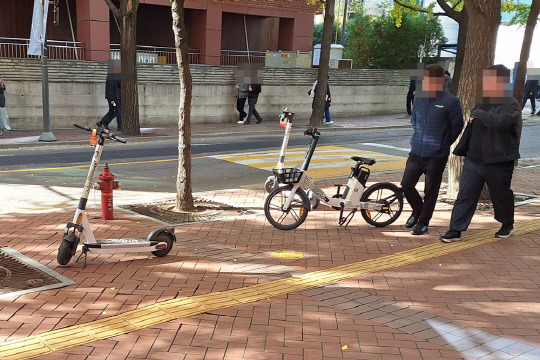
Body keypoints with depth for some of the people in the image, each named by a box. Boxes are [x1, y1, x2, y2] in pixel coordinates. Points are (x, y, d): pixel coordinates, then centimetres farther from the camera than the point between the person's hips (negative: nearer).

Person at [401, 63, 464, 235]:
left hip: (436, 156, -5)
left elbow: (457, 126, -4)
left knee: (430, 191, 7)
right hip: (416, 152, 5)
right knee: (406, 185, 7)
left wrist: (443, 143, 3)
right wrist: (419, 136, 13)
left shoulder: (450, 101, -13)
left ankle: (423, 222, 23)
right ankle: (417, 210, 33)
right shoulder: (419, 97, 3)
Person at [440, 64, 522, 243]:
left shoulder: (511, 105, -11)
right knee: (465, 195, 0)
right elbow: (470, 130, 17)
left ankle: (507, 225, 35)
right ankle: (455, 230, 3)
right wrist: (460, 151, 17)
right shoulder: (482, 104, 11)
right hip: (474, 160, 6)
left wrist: (479, 114, -21)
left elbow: (500, 122, -33)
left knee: (501, 196, 12)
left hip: (499, 162, -5)